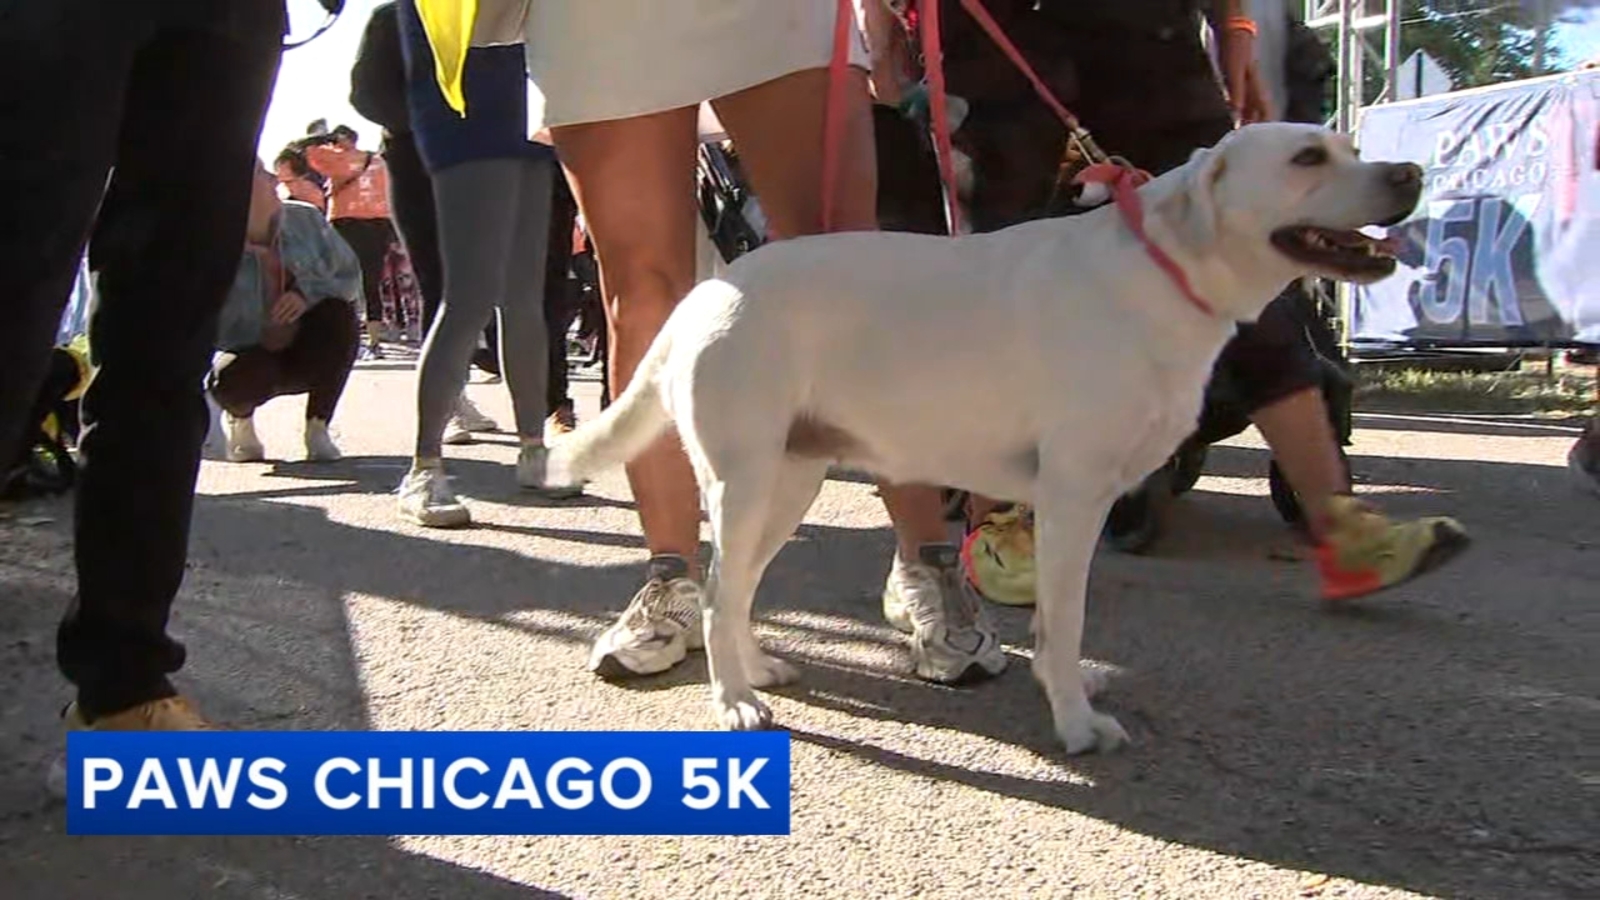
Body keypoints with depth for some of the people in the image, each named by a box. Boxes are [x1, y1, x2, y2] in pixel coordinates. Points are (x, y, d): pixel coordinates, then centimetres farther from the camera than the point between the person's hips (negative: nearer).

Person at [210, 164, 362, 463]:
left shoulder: (305, 220, -8)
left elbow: (349, 275, -4)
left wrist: (309, 292, -22)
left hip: (310, 353, 3)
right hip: (252, 354, -3)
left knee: (338, 312, -28)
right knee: (231, 379, -37)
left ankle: (318, 428, -9)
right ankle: (239, 418, 8)